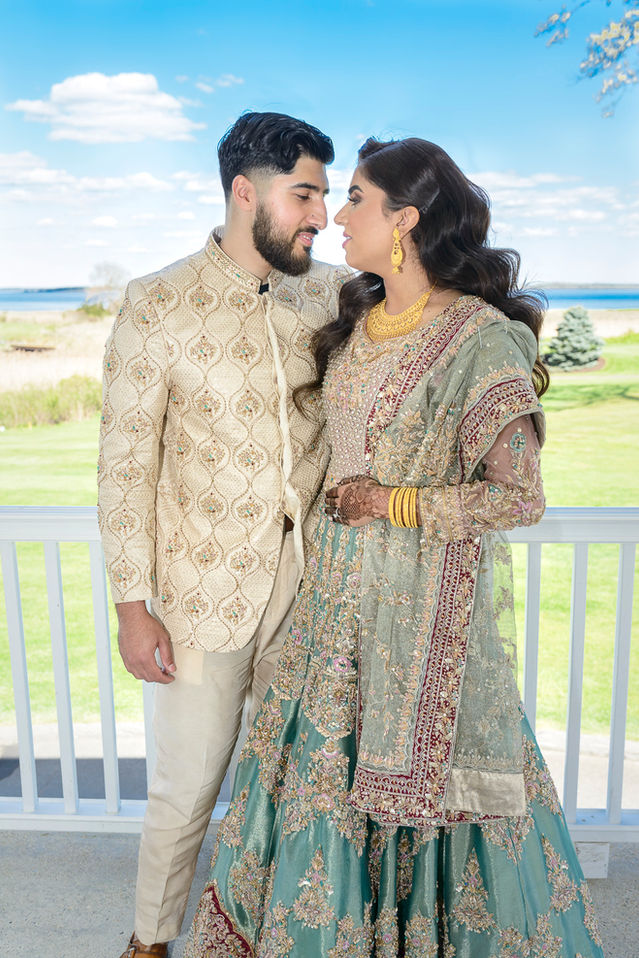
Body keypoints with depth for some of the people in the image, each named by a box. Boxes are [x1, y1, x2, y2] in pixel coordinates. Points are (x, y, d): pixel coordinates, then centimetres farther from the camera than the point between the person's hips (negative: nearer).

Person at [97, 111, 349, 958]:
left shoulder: (329, 292, 1)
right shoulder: (159, 305, -11)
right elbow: (125, 461, -9)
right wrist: (132, 606, -9)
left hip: (308, 586, 4)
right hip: (204, 594, -4)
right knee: (189, 785, 11)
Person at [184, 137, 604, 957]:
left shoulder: (483, 341, -17)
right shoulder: (359, 320, 5)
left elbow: (519, 497, -16)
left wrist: (393, 503, -17)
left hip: (426, 596, -7)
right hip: (341, 581, 7)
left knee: (420, 761, 10)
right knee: (327, 752, 18)